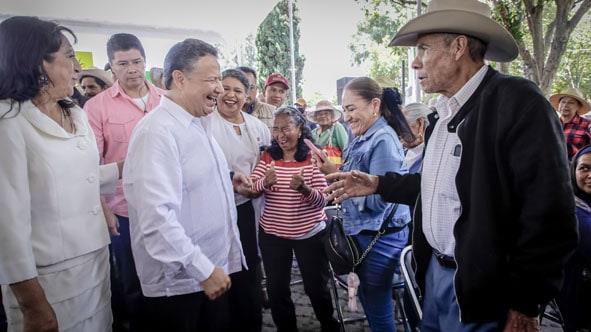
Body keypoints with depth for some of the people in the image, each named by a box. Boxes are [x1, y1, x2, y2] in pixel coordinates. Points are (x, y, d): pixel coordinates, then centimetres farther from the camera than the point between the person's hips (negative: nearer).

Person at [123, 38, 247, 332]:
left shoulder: (195, 125, 10)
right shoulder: (158, 131, -21)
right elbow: (157, 217, -28)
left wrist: (226, 182, 9)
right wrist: (203, 269, -24)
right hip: (178, 282, -9)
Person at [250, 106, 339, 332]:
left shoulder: (313, 158, -9)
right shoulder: (268, 156, -1)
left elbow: (322, 200, -13)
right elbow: (251, 188, -9)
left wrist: (304, 188, -34)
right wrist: (265, 182, -31)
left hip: (310, 234, -2)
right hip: (272, 234, 3)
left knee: (316, 287, 14)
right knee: (276, 288, 15)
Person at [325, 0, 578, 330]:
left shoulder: (518, 101, -15)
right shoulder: (446, 112, 8)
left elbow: (548, 215, -18)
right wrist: (379, 184, 8)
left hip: (480, 288, -7)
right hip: (434, 273, 7)